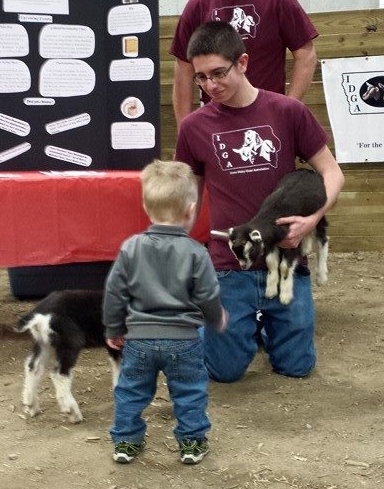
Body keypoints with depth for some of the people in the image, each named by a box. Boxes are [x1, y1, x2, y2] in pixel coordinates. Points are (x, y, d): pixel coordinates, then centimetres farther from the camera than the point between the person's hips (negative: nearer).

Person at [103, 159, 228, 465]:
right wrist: (217, 320, 15)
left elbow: (115, 293, 0)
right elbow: (208, 297, -6)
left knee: (131, 391, 16)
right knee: (190, 392, 14)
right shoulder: (195, 253, -11)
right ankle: (192, 442, 19)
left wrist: (115, 329, 14)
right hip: (183, 340, -2)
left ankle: (126, 441, 22)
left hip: (139, 339, 2)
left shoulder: (131, 248, -4)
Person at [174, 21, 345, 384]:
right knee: (226, 370, 1)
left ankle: (264, 324, 38)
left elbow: (331, 171, 0)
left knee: (295, 366, 7)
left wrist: (313, 219, -16)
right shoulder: (194, 126, -3)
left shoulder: (288, 112, -6)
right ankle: (246, 326, 33)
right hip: (230, 267, 0)